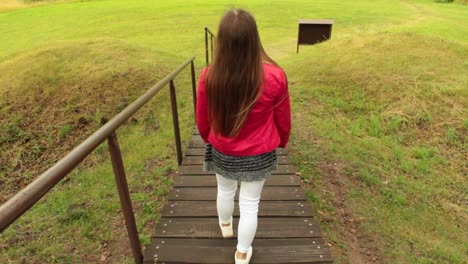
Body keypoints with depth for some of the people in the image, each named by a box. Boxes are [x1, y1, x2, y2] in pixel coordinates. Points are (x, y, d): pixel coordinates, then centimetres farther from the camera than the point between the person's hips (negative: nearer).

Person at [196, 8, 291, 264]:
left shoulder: (208, 77, -21)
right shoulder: (274, 76, -24)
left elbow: (202, 119, -5)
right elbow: (283, 119, -7)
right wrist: (282, 141, 15)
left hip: (222, 152, 2)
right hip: (259, 155, -1)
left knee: (225, 191, 30)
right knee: (250, 204, 18)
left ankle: (225, 225, 60)